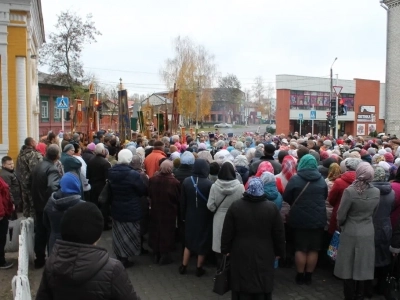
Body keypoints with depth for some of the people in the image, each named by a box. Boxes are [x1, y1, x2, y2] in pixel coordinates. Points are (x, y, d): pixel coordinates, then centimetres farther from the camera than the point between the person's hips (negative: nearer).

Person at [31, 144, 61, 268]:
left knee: (40, 233, 16)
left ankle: (39, 260, 27)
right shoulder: (52, 169, -22)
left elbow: (34, 185, 14)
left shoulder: (38, 166, 5)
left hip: (38, 205, 7)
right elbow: (52, 187, -37)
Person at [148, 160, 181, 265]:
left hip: (155, 211, 4)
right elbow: (179, 199, -11)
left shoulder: (152, 180, -14)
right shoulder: (175, 182, -24)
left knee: (156, 232, 19)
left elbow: (149, 195, 2)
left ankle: (156, 254, 31)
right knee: (167, 233, 12)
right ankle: (165, 255, 21)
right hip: (169, 212, -3)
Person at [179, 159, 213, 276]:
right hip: (204, 218, -3)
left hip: (190, 216, 3)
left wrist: (184, 215, 12)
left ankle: (183, 266, 26)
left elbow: (182, 201, 0)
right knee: (202, 242, 13)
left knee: (188, 241, 19)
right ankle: (199, 269, 23)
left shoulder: (186, 181, -9)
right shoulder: (209, 184, -21)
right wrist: (211, 216, 1)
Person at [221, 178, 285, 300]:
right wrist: (279, 252, 11)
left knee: (242, 286, 9)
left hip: (241, 254, 0)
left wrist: (225, 249, 10)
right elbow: (279, 234, -1)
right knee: (262, 288, 9)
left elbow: (227, 232, -2)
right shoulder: (272, 207, -6)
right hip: (264, 255, 0)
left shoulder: (235, 206, -6)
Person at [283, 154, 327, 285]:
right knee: (313, 249, 11)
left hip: (300, 218, -2)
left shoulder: (295, 179, -10)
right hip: (318, 218, 2)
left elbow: (286, 197, -3)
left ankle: (300, 275, 14)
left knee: (300, 248, 8)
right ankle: (308, 276, 18)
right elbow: (325, 196, 16)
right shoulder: (321, 180, 1)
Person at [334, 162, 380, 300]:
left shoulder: (350, 191, -20)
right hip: (368, 234, 4)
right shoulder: (376, 192, -7)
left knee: (348, 267, 10)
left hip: (350, 234, -4)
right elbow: (374, 213, 6)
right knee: (362, 267, 16)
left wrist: (341, 225, 8)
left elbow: (341, 216, -13)